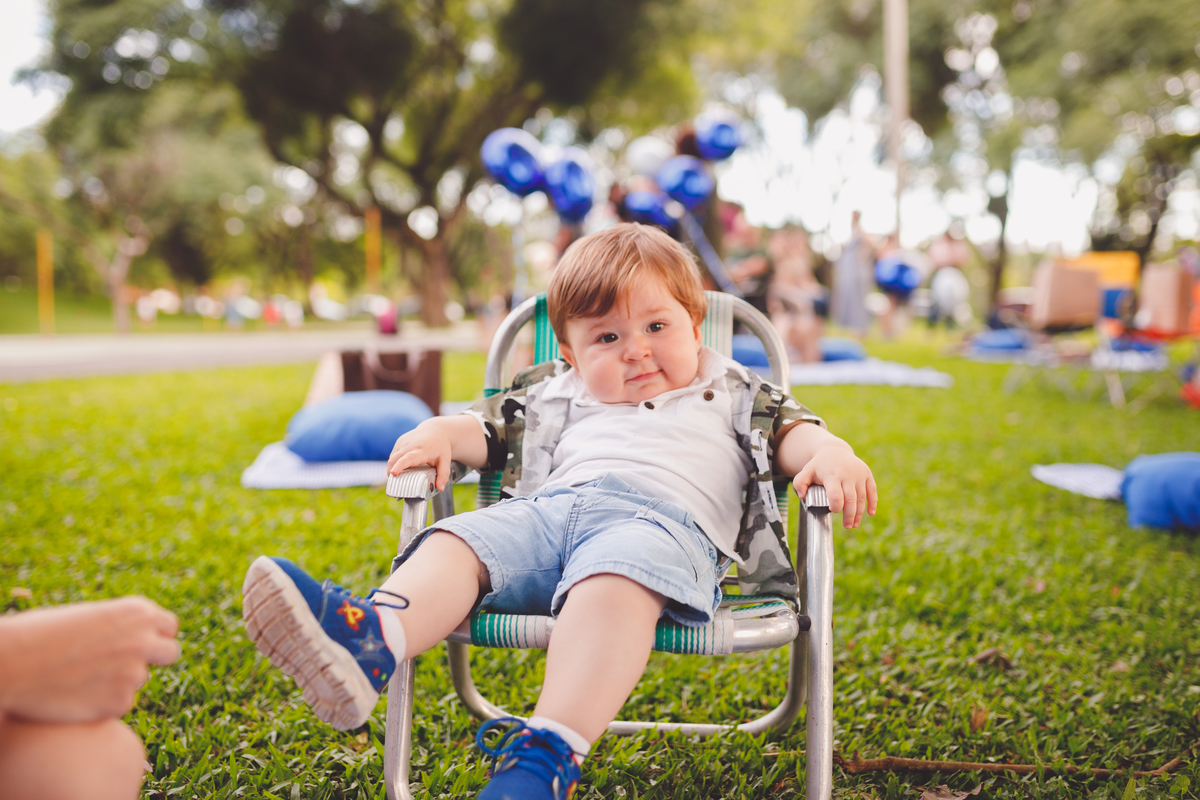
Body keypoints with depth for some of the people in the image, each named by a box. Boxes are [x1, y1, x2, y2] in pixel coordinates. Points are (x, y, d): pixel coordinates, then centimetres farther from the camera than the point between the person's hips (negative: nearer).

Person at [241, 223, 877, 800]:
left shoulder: (730, 394, 28)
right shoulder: (560, 394, 34)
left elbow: (793, 432, 18)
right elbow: (490, 429, 29)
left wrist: (833, 453, -4)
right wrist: (439, 433, 8)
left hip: (664, 518, -4)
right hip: (545, 507, 4)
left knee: (614, 579, -39)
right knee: (455, 541, -25)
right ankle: (369, 640, -53)